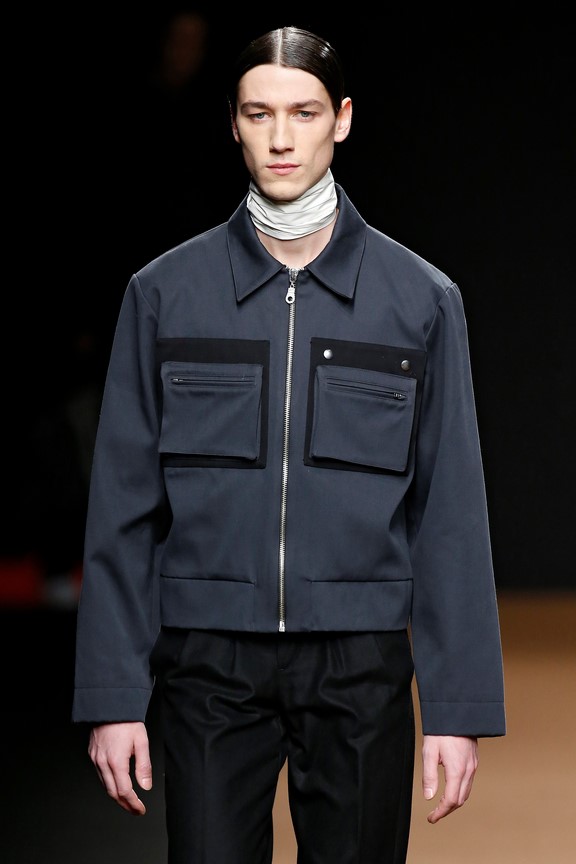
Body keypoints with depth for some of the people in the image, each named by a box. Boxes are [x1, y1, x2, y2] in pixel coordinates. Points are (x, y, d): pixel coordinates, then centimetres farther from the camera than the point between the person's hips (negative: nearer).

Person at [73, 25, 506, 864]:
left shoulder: (419, 298, 3)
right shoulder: (166, 292, 3)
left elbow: (451, 513, 2)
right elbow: (123, 507, 3)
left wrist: (460, 706, -2)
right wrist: (112, 696, -2)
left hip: (359, 666, 0)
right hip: (209, 663, 0)